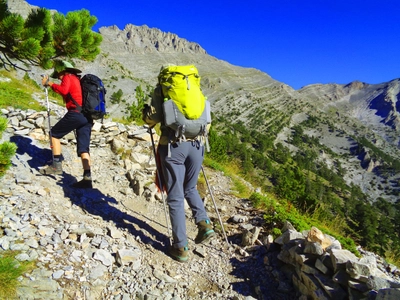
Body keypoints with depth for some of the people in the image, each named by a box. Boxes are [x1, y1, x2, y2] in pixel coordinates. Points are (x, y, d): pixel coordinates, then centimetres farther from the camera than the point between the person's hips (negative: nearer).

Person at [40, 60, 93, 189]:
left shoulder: (68, 77, 5)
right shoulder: (78, 79, 29)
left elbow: (63, 90, -16)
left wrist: (50, 83, -3)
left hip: (76, 113, -7)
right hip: (88, 117, 8)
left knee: (55, 133, 11)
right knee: (83, 148, 2)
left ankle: (56, 165, 6)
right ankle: (87, 178, -6)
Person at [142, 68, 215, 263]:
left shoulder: (161, 89, 9)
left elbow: (154, 117, -2)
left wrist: (145, 112, 19)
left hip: (173, 145, -4)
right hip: (197, 144, 4)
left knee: (175, 197, 5)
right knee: (190, 188, 25)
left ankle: (181, 247, 9)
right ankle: (204, 223, 8)